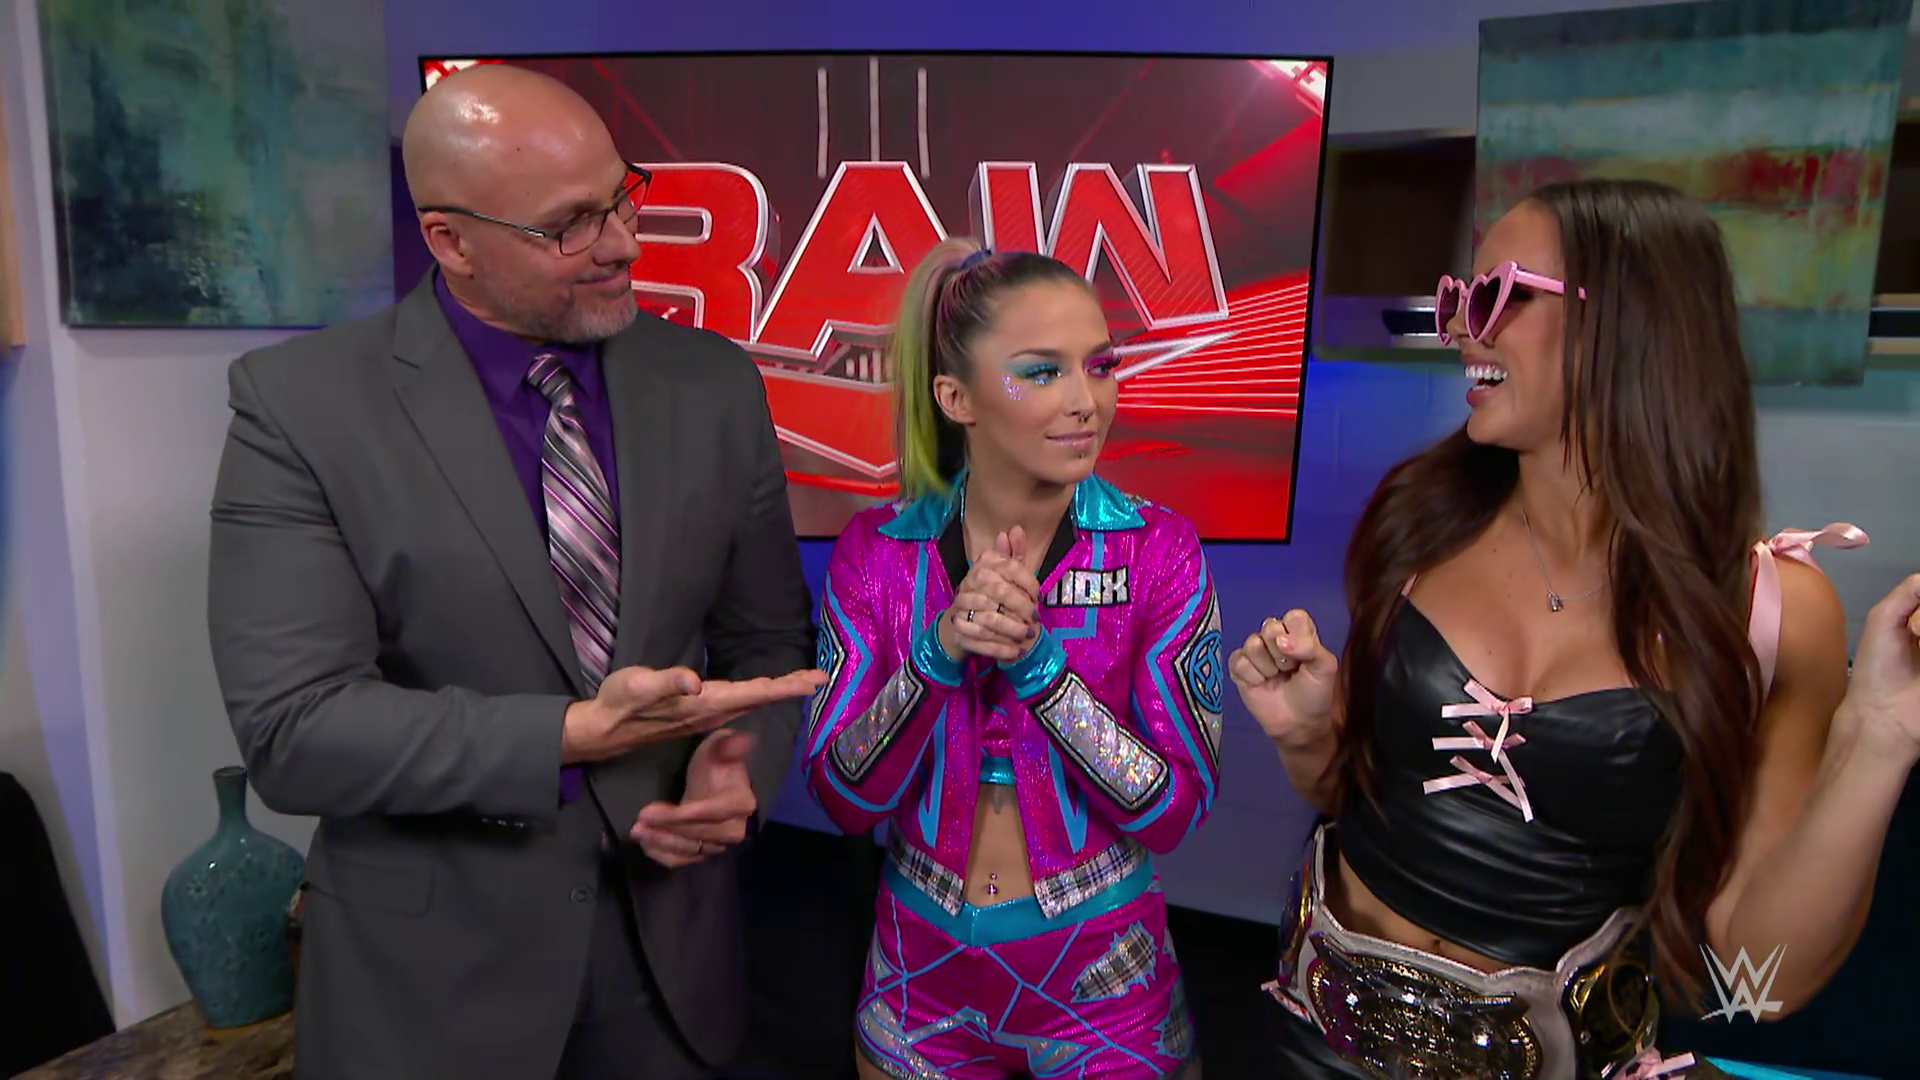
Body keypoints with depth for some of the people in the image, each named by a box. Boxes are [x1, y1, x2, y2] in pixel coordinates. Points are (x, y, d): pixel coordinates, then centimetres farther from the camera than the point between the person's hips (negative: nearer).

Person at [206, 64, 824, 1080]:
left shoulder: (713, 383, -4)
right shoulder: (299, 402, -13)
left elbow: (768, 637, 2)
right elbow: (293, 730, -17)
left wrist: (739, 762, -16)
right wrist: (576, 735, -27)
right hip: (432, 960, -2)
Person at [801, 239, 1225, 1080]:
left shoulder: (1158, 551, -15)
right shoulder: (876, 551, -11)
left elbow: (1178, 811, -15)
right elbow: (842, 800, -12)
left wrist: (1038, 661, -28)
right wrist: (938, 653, -28)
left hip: (1102, 977, -1)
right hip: (922, 974, 2)